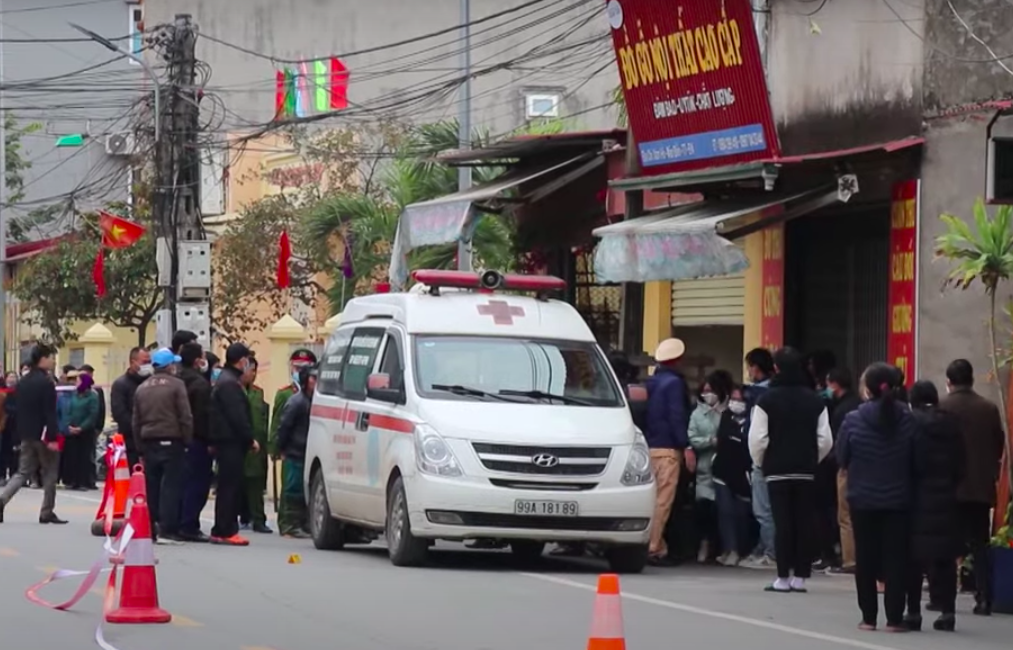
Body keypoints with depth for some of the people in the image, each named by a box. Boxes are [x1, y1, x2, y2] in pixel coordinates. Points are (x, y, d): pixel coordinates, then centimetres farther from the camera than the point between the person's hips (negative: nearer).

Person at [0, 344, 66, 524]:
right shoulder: (46, 383, -15)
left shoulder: (23, 382, 10)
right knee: (50, 474, 5)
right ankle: (47, 513, 8)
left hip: (26, 434, 7)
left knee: (24, 472, 9)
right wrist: (53, 438, -20)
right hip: (43, 434, -7)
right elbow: (50, 413, -20)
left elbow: (19, 409, 15)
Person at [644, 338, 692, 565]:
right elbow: (677, 416, -15)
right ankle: (653, 547, -13)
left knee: (655, 498, 12)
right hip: (667, 449, -8)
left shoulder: (652, 382, 15)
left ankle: (658, 547, 14)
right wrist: (686, 446, -15)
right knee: (663, 500, -9)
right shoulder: (674, 382, -9)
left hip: (650, 446, 8)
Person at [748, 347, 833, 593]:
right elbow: (826, 440, 1)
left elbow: (757, 439, -11)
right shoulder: (815, 400, 2)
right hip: (806, 471, 3)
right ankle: (800, 576, 5)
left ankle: (783, 577, -3)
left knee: (783, 524, -1)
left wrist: (759, 462, 6)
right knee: (805, 524, 6)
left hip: (777, 471, -2)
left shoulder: (768, 399, -8)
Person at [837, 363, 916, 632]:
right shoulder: (908, 420, -7)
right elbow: (918, 459, -2)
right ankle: (894, 617, 3)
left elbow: (841, 459, -2)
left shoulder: (853, 420, -10)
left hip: (863, 500, 0)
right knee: (896, 558, 6)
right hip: (898, 500, 0)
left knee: (866, 559, 9)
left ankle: (868, 617, 11)